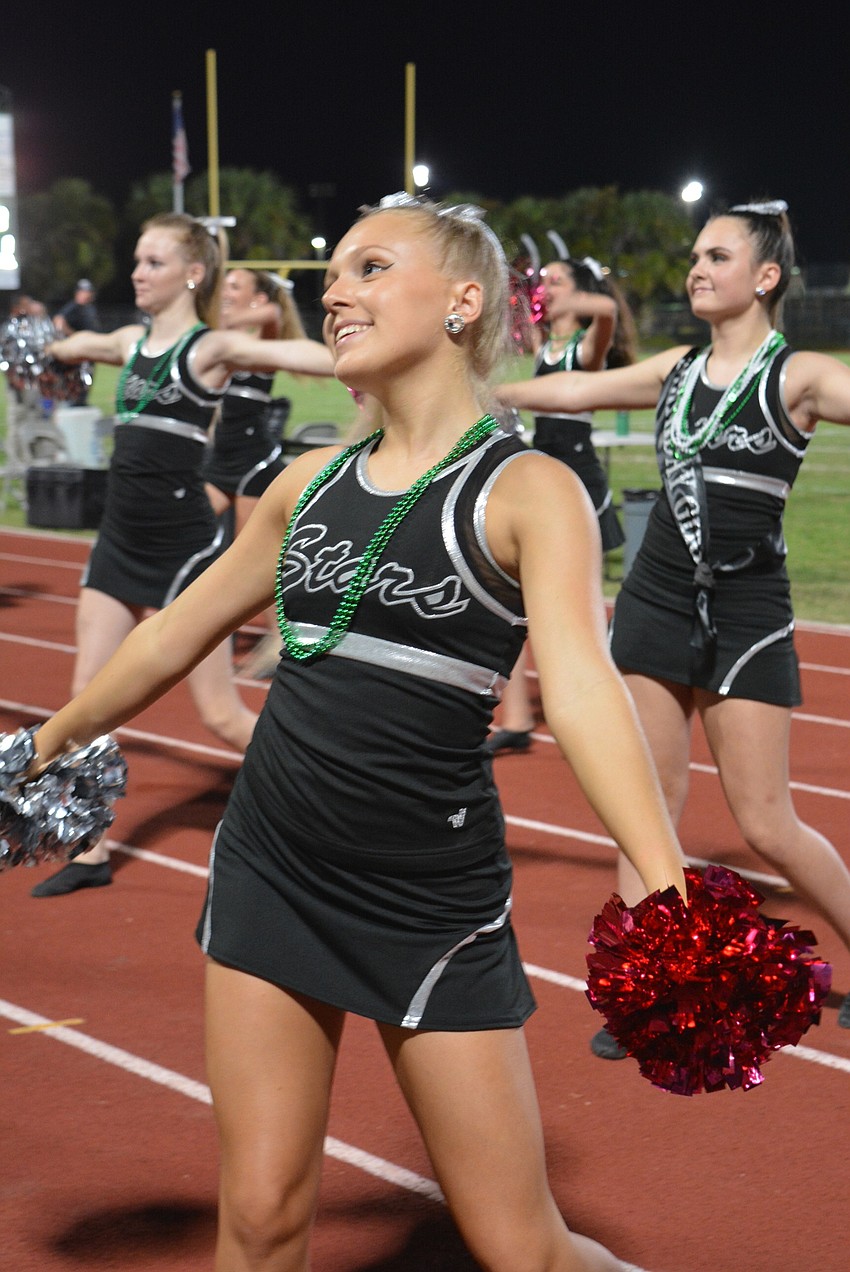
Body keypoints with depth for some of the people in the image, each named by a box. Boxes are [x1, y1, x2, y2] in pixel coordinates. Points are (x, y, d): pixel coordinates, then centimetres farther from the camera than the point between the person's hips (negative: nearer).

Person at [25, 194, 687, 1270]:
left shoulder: (527, 491, -10)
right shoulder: (312, 482, 7)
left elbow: (580, 684, -25)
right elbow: (176, 633, 20)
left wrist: (669, 892, -39)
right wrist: (49, 743, 29)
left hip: (433, 901, -5)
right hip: (269, 871, 5)